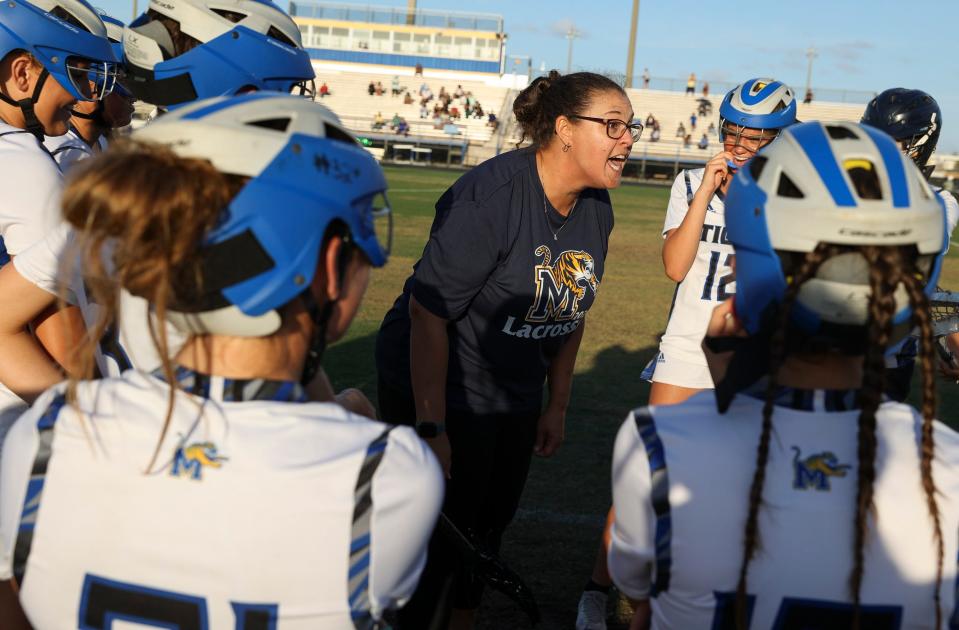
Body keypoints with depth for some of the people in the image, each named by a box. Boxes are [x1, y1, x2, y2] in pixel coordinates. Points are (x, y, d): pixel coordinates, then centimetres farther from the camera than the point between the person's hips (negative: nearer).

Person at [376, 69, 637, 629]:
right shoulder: (491, 196, -26)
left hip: (515, 399, 8)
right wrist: (431, 429, -25)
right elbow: (427, 312, -26)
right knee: (440, 537, 0)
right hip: (440, 391, -7)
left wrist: (557, 407, 14)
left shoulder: (597, 209, -1)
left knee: (490, 526, 18)